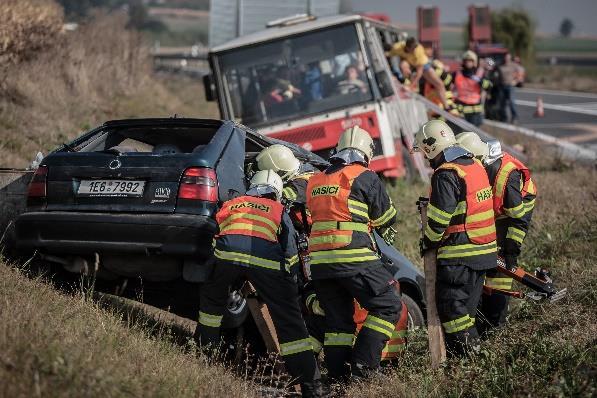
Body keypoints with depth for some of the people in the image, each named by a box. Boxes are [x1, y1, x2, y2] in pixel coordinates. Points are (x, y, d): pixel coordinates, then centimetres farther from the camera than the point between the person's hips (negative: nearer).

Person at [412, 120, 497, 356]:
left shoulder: (445, 174, -16)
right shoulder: (475, 166, 12)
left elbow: (439, 218, -16)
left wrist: (428, 243, 0)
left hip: (459, 254, -9)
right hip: (485, 250, 9)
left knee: (449, 303, -3)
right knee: (467, 303, 15)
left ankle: (466, 353, -5)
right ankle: (473, 347, 18)